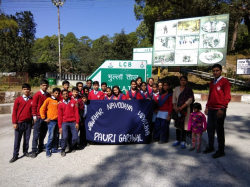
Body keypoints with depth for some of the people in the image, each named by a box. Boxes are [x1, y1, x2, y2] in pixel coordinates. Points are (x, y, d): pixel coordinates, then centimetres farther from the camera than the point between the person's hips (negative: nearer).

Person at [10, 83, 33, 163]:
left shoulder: (32, 100, 3)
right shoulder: (18, 99, 0)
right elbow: (14, 111, -1)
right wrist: (14, 122, -6)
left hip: (28, 123, 1)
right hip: (19, 123, -1)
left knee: (27, 138, 10)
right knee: (17, 139, 4)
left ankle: (25, 152, 25)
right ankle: (15, 155, 13)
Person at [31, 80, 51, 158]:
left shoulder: (49, 95, 7)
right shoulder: (37, 95, -6)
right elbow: (34, 106, -6)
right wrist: (34, 116, -9)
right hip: (38, 117, -5)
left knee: (43, 134, 13)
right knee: (36, 135, 0)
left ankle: (40, 148, 27)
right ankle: (34, 151, 7)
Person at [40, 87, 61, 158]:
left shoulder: (59, 101, 12)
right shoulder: (48, 100, -1)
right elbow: (42, 109, -3)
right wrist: (44, 118, -4)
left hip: (58, 120, 5)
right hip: (51, 121, -5)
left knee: (56, 136, 10)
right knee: (51, 136, -6)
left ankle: (54, 149, 22)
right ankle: (48, 150, 7)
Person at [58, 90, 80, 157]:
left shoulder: (73, 102, 5)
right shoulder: (60, 104, 5)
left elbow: (76, 112, 2)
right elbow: (60, 116, 4)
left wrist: (77, 122, -4)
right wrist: (60, 126, 0)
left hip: (73, 122, 1)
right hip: (64, 123, -1)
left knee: (75, 137, -5)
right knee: (65, 137, -14)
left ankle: (71, 148, 25)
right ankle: (63, 150, 11)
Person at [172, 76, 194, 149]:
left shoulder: (189, 90, -1)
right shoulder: (176, 89, 11)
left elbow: (190, 100, -9)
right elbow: (174, 99, 9)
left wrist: (181, 107, -14)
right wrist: (175, 107, -5)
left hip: (185, 109, -4)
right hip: (177, 109, 4)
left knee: (184, 125, -2)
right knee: (177, 124, 8)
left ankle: (183, 141, 6)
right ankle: (177, 140, 19)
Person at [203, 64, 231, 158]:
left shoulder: (224, 81, -6)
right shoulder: (212, 83, 16)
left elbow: (227, 96, -11)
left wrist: (222, 109, -18)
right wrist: (207, 106, 15)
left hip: (219, 110, -7)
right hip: (211, 109, 7)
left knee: (219, 130, -1)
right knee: (210, 128, 12)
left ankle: (221, 151, 12)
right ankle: (210, 147, 26)